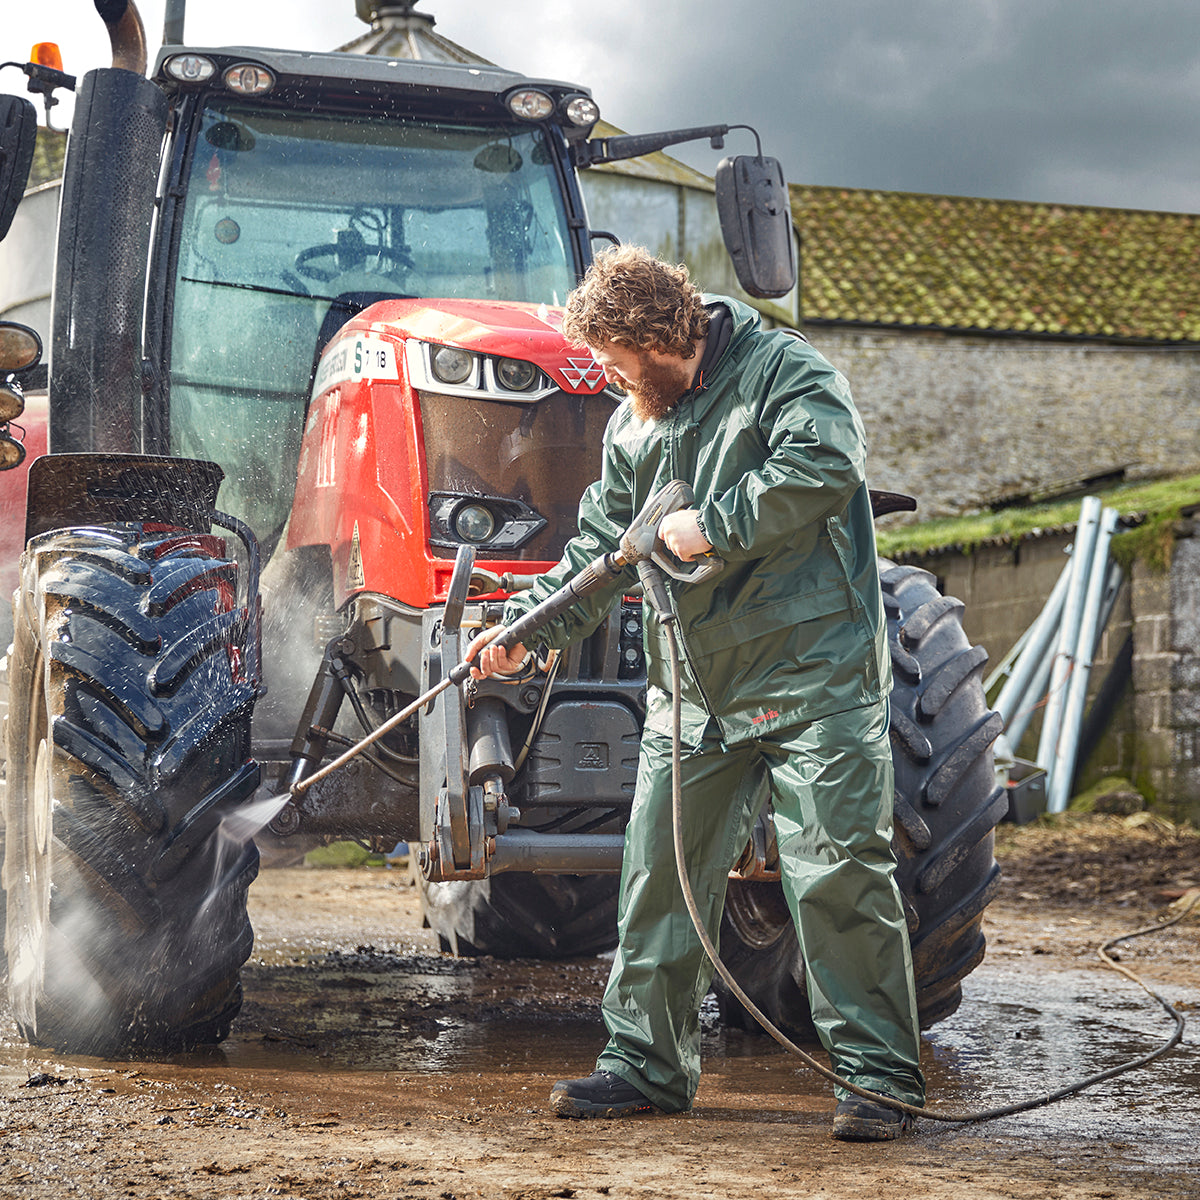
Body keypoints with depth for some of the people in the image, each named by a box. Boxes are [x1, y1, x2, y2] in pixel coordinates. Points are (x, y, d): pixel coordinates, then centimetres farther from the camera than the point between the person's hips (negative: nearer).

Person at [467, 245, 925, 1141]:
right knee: (662, 866, 7)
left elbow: (825, 466, -22)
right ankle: (649, 1062, 18)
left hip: (813, 672, -7)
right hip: (693, 682, 7)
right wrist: (525, 626, 4)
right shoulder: (634, 426, 16)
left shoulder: (784, 371, -6)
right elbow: (602, 550, 16)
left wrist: (715, 525, -18)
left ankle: (878, 1076, 1)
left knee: (840, 870, -7)